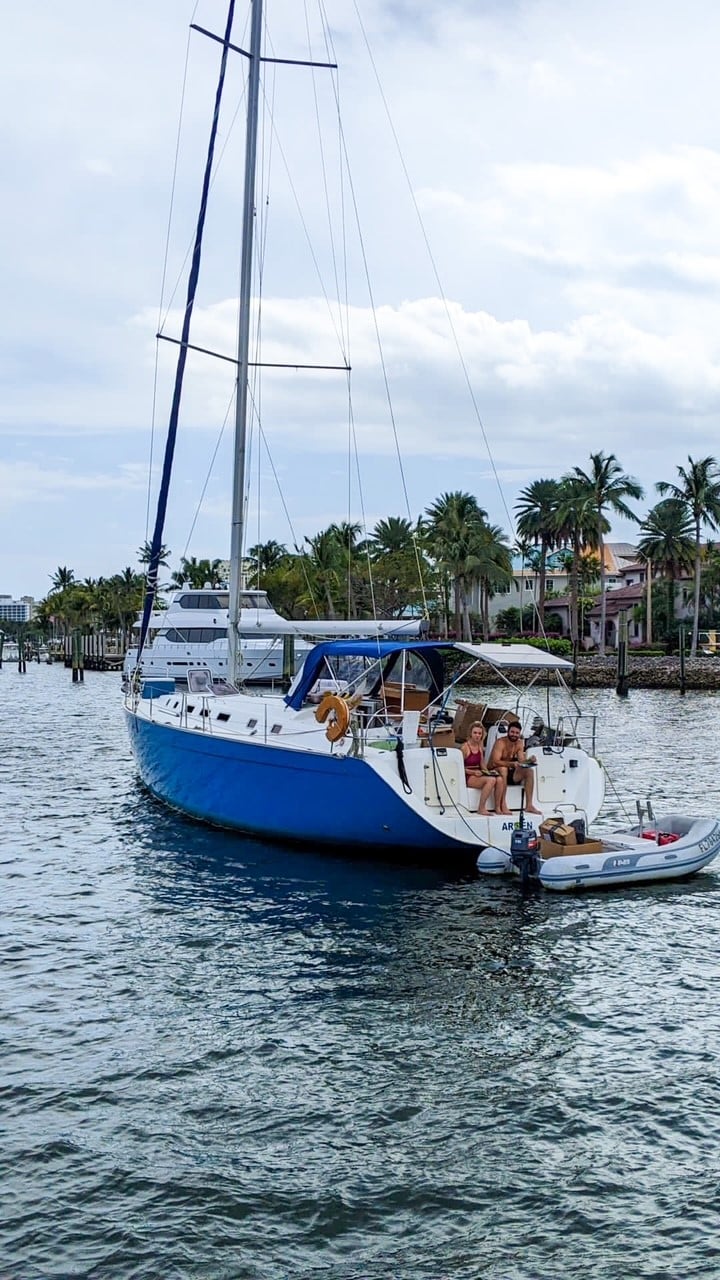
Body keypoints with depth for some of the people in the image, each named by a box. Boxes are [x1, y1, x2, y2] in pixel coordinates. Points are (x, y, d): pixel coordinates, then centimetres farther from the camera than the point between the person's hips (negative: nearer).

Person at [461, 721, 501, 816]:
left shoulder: (480, 746, 12)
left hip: (478, 774, 7)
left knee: (499, 779, -22)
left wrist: (486, 771, 1)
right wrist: (473, 772, -20)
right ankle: (481, 808, -24)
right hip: (468, 777, -7)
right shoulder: (465, 747, -9)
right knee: (491, 780, -31)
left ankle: (497, 807, -14)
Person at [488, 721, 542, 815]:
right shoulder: (500, 743, -19)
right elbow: (495, 762, -30)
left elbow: (521, 761, -5)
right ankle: (502, 806, -37)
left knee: (529, 771, -10)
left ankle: (529, 805, -11)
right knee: (503, 769, -38)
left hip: (510, 773, 7)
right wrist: (511, 763, -43)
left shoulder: (519, 743, 2)